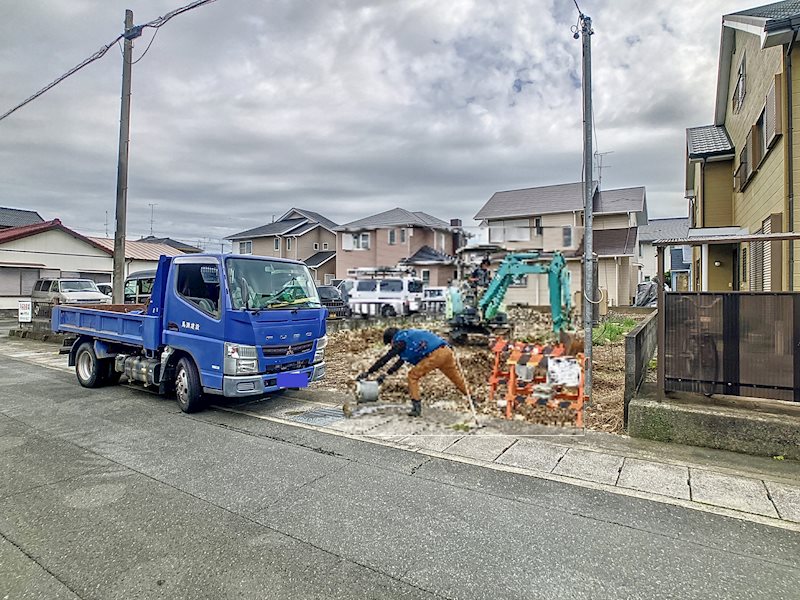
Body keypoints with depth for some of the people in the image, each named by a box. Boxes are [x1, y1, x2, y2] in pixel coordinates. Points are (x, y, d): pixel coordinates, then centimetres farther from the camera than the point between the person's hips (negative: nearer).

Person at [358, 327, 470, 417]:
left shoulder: (401, 341, 4)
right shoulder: (408, 337, 31)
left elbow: (385, 359, 3)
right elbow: (400, 361, 35)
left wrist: (368, 373, 9)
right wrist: (386, 374, 36)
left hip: (435, 354, -9)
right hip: (447, 350, 9)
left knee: (413, 376, 4)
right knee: (457, 378, 20)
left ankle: (416, 408, 3)